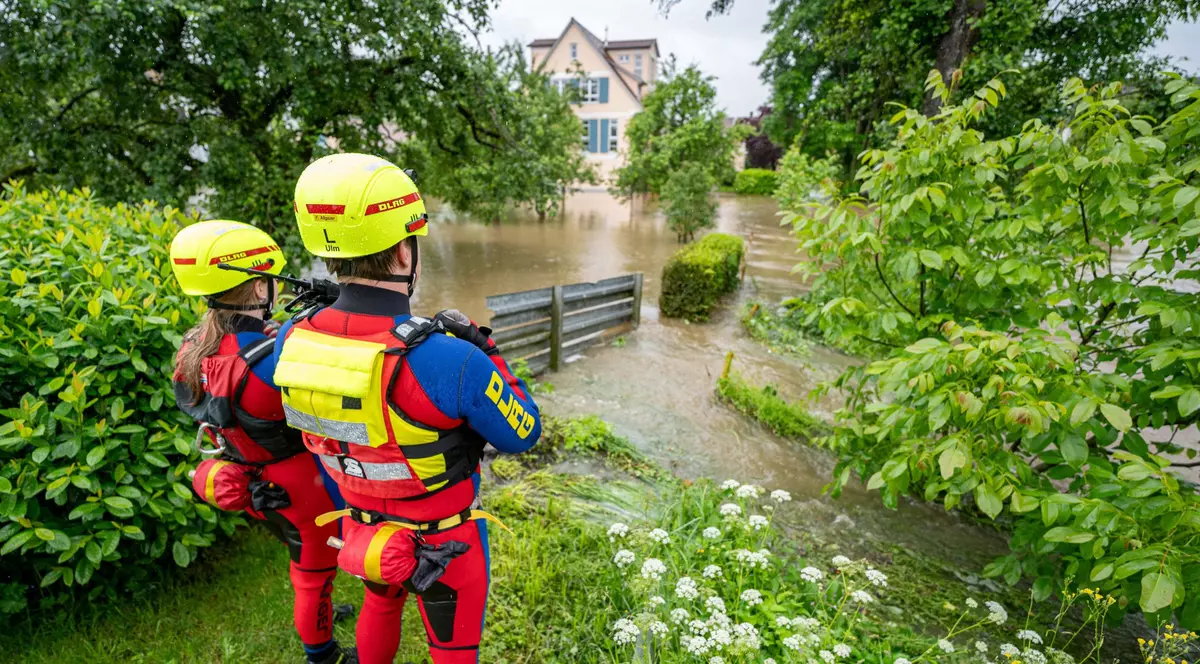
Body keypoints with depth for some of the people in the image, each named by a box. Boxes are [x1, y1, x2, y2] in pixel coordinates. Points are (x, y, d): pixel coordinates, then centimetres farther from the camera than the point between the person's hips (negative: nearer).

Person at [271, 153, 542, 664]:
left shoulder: (290, 340, -19)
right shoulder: (451, 360, -37)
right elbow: (522, 434, -19)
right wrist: (484, 351, -12)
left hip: (366, 532, 5)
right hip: (445, 543, -4)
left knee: (380, 604, 35)